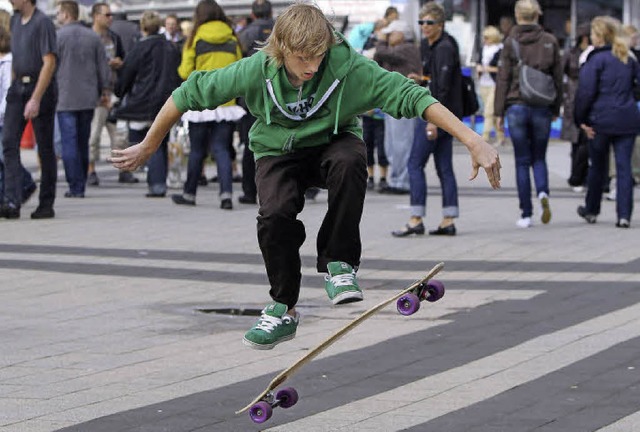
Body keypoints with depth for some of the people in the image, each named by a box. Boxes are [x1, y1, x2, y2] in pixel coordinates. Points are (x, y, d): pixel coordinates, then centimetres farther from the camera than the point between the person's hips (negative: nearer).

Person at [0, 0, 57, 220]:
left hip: (41, 88, -7)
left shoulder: (42, 22, -13)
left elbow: (49, 63, -19)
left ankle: (47, 204, 11)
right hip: (18, 87, 7)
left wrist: (36, 99, -23)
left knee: (45, 148, 2)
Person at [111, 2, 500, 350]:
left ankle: (338, 265, -18)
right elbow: (190, 93, -11)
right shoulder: (256, 70, -24)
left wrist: (473, 141, -40)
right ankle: (284, 310, -4)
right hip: (279, 152, 1)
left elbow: (409, 94, -33)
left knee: (350, 160, -36)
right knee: (275, 213, -29)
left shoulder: (347, 65, -28)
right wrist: (148, 148, -3)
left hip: (332, 143, -1)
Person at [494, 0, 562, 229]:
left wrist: (499, 111, 2)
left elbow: (503, 79, -3)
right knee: (539, 158, 14)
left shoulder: (510, 42, -4)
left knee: (522, 161, 5)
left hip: (517, 106, -1)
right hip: (542, 108, 1)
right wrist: (556, 109, 14)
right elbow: (558, 77, 4)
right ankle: (543, 193, -15)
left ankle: (526, 214, 3)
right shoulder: (550, 42, 1)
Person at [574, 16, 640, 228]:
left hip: (602, 120, -3)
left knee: (597, 166, 12)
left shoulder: (595, 59, -8)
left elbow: (585, 92, -14)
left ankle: (591, 211, 27)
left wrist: (581, 120, -8)